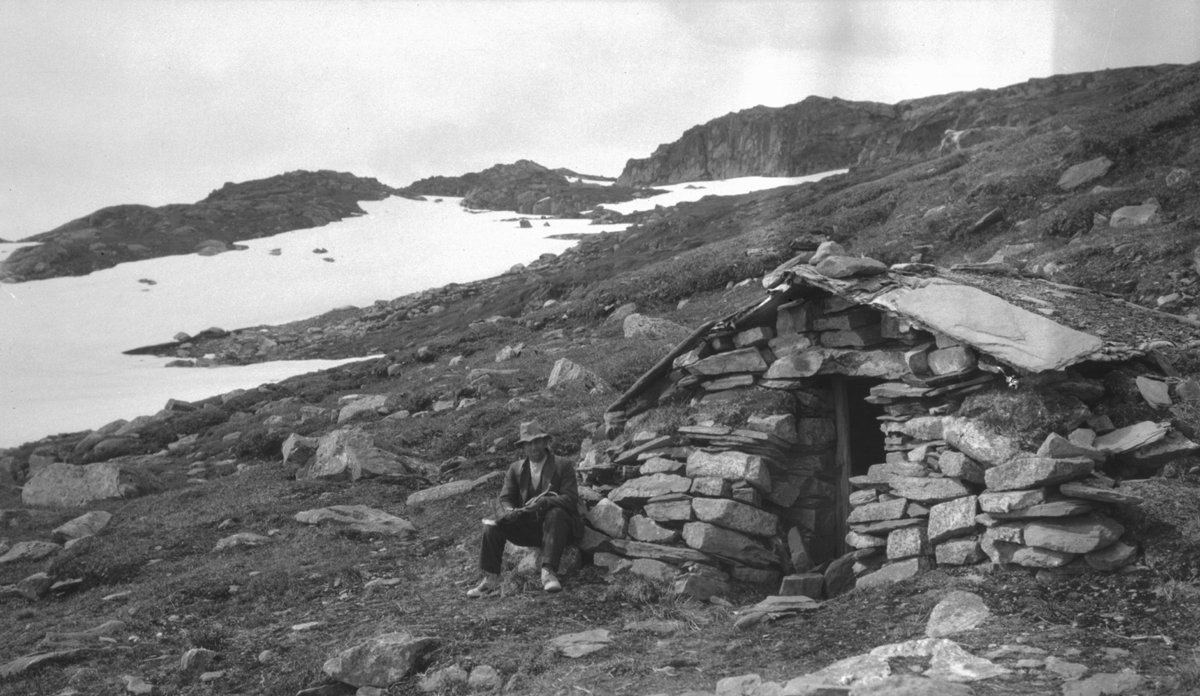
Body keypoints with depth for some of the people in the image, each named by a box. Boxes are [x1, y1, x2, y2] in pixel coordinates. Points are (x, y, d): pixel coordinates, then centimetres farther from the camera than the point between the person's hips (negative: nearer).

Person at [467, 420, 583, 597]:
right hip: (526, 527, 4)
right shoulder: (515, 468, 10)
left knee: (556, 513, -37)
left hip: (556, 523, -3)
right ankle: (491, 579, -17)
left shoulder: (563, 466, -2)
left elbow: (571, 499, -13)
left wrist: (544, 502, -31)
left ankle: (548, 572, -41)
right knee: (493, 525, -19)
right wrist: (509, 511, -21)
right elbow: (505, 498, 5)